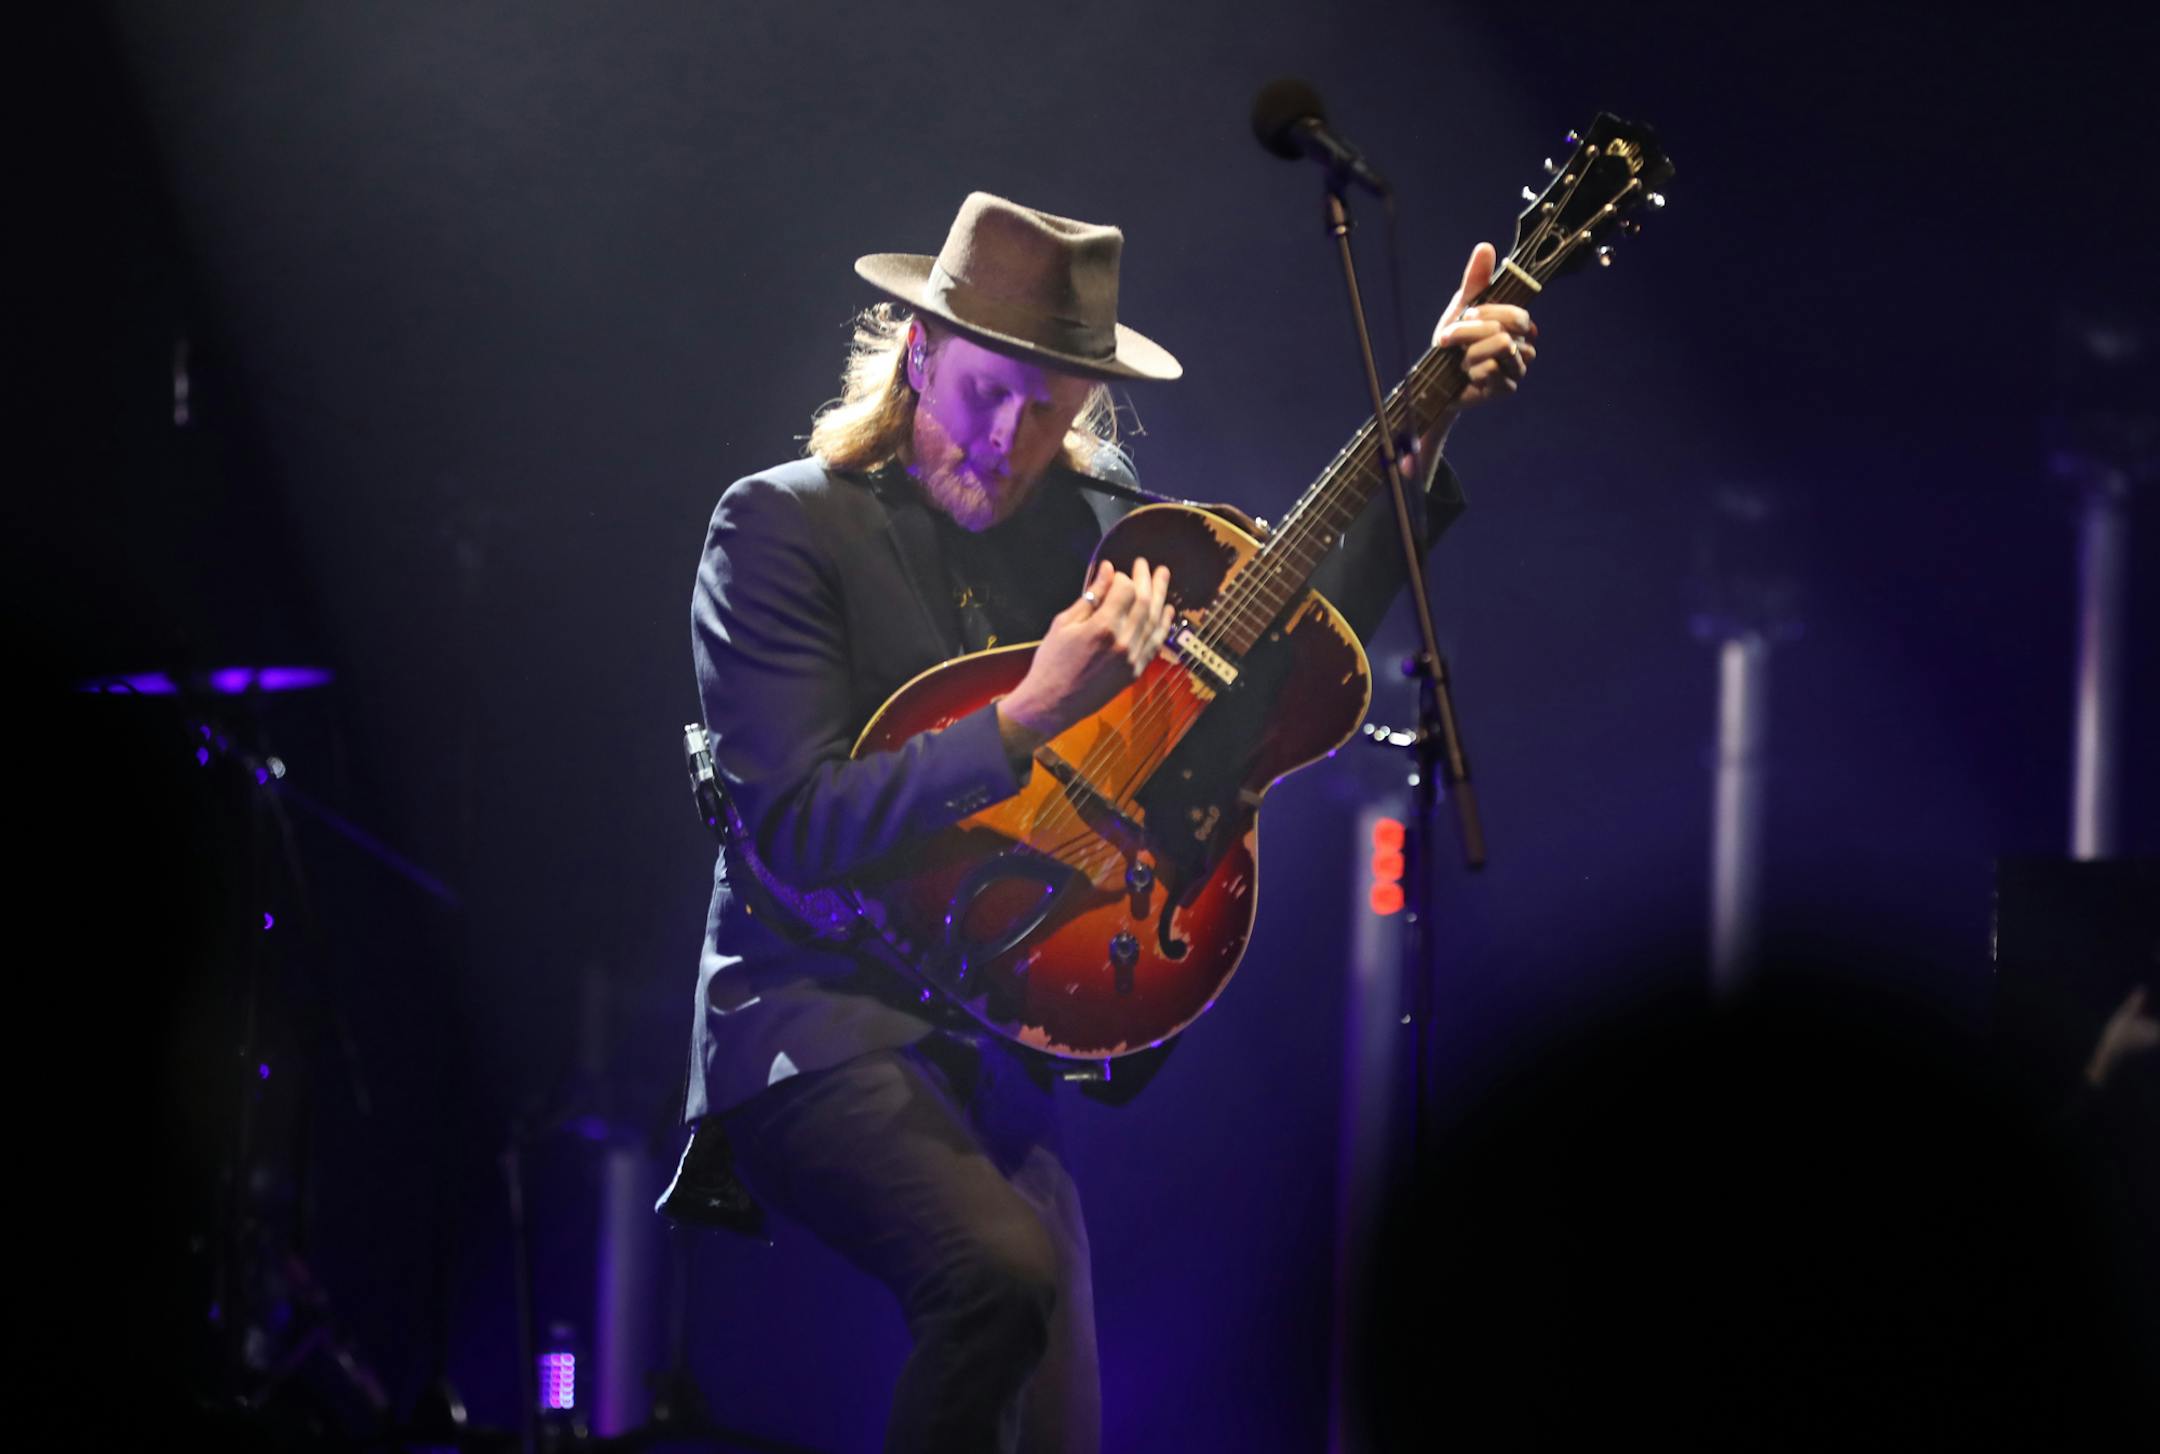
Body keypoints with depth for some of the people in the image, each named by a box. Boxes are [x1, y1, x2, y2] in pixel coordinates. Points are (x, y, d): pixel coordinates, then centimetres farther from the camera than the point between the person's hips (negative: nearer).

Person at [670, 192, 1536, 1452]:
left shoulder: (1096, 516, 10)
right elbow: (794, 826, -17)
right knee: (1005, 1269, -33)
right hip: (819, 1023, -6)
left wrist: (1430, 423, 11)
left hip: (1011, 1044, 6)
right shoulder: (783, 526, -7)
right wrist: (1030, 719, -24)